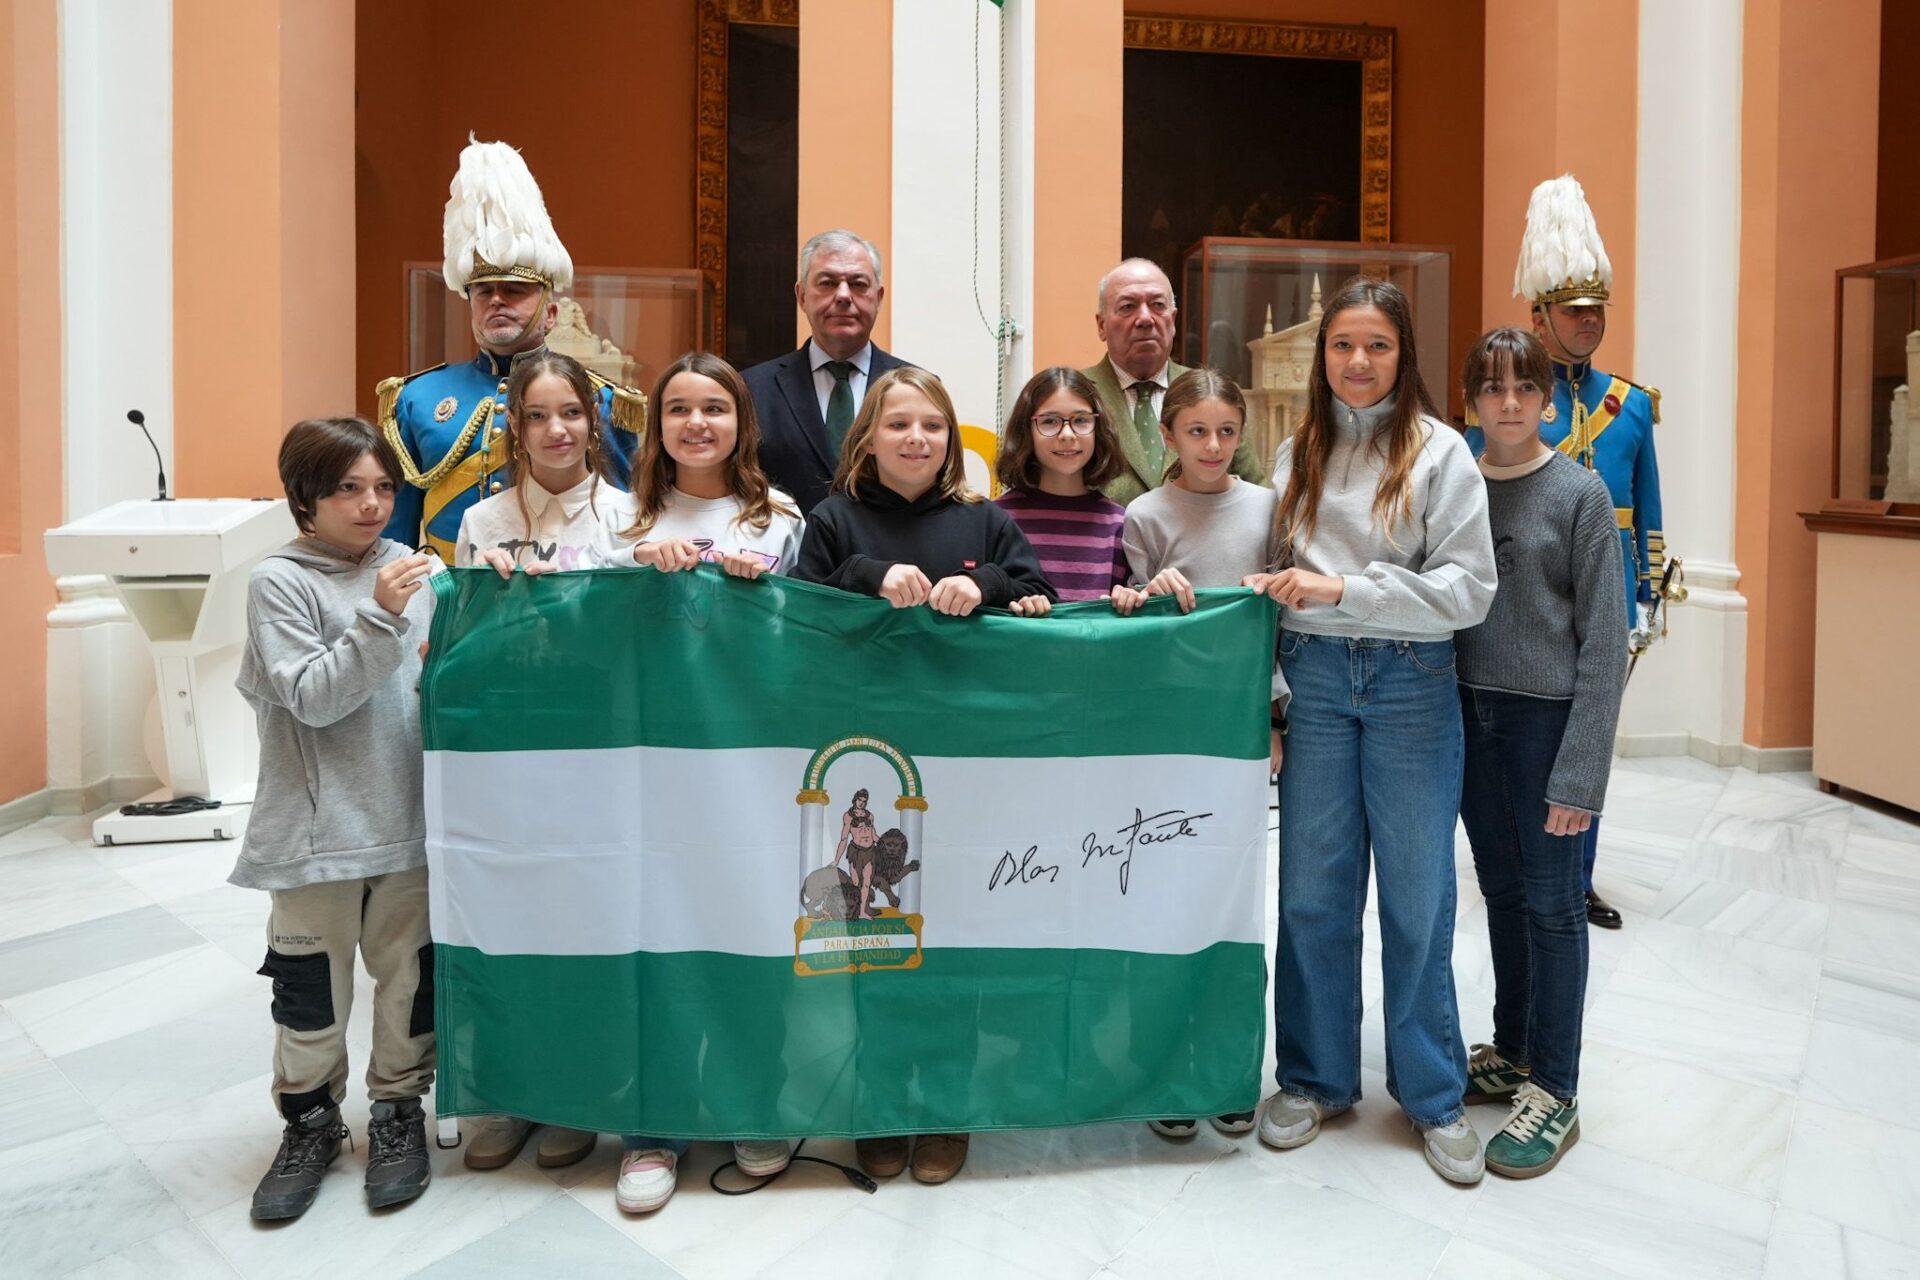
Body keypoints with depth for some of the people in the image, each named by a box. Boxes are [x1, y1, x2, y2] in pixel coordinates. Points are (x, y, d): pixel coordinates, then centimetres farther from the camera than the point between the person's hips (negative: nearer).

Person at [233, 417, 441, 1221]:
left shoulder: (409, 568, 4)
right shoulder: (280, 582, -6)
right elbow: (312, 698, -15)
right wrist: (379, 619, -23)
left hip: (409, 816, 3)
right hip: (317, 826, -3)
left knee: (412, 973, 11)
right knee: (311, 982, 10)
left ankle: (398, 1111, 30)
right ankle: (309, 1122, 30)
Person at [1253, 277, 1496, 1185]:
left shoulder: (1439, 452, -2)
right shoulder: (1297, 454, 9)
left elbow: (1470, 589, -8)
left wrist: (1344, 589, -16)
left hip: (1411, 682, -2)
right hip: (1316, 678, 3)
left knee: (1417, 892, 6)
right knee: (1313, 890, 8)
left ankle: (1432, 1093, 23)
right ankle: (1314, 1078, 25)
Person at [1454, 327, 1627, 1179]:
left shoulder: (1578, 493, -7)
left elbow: (1603, 637, -9)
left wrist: (1582, 768, -13)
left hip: (1546, 714, -4)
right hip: (1470, 708, 4)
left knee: (1551, 899, 3)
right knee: (1501, 888, 15)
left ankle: (1554, 1092, 16)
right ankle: (1511, 1052, 31)